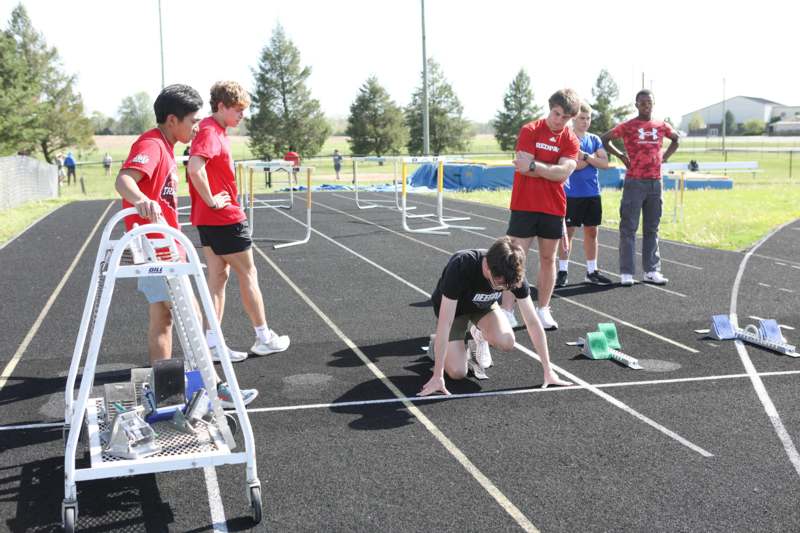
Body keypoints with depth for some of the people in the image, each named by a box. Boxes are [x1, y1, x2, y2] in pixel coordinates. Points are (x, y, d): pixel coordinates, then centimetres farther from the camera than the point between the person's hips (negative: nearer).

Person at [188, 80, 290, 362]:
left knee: (218, 276, 10)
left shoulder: (216, 131, 12)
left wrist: (211, 203, 13)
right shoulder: (210, 131, -17)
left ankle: (212, 342, 13)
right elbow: (195, 168, -33)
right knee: (248, 273, 3)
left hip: (209, 219, 9)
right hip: (225, 218, -9)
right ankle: (264, 338, 15)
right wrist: (211, 201, -22)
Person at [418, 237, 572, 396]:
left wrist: (548, 371, -20)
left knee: (507, 343, -26)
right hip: (453, 308, -3)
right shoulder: (460, 267, -40)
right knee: (457, 372, -20)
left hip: (484, 306, 3)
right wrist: (437, 377, -38)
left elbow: (533, 322, -20)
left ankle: (480, 335, 8)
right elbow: (444, 323, -39)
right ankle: (438, 345, 13)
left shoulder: (514, 274, -28)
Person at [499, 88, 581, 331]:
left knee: (548, 259, 10)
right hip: (524, 206, -3)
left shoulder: (571, 140, 3)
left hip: (553, 208, 3)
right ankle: (507, 313, -1)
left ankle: (543, 311, 21)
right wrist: (551, 170, -7)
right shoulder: (530, 130, -4)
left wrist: (534, 166, -17)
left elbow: (563, 173, -13)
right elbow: (525, 167, -15)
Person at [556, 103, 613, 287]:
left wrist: (585, 156, -11)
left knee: (591, 231, 9)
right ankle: (562, 271, 8)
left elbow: (605, 163, 1)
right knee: (568, 231, 0)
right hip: (572, 194, -5)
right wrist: (593, 157, -7)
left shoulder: (594, 139, 11)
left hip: (592, 194, 5)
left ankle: (592, 271, 18)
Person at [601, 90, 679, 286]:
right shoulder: (628, 127, -3)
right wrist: (620, 155, -3)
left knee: (652, 228, 9)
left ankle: (651, 271, 15)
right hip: (634, 182, -5)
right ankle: (626, 272, -1)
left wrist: (665, 157, 13)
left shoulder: (661, 126, 9)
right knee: (629, 228, -4)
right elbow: (604, 139, 2)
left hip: (655, 182, 5)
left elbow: (676, 139, 27)